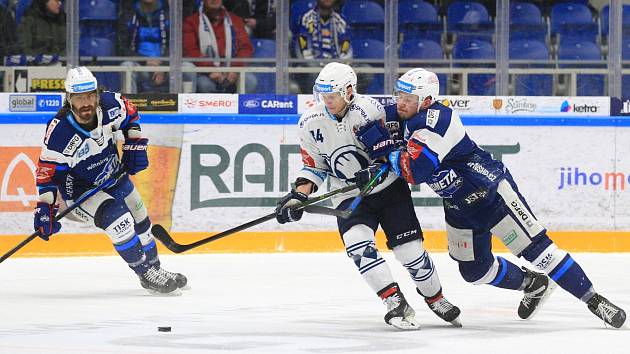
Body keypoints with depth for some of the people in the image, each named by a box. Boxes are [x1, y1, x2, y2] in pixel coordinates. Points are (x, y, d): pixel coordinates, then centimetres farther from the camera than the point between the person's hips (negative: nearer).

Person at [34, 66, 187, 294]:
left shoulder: (109, 105, -19)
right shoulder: (59, 132, -32)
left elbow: (130, 113, 5)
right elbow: (48, 170, -24)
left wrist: (135, 145, -2)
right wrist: (45, 208, -29)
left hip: (114, 176, 6)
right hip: (79, 188, -6)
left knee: (140, 221, 18)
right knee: (118, 222, -25)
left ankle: (155, 268, 41)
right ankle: (147, 275, -9)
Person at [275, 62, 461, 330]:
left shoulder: (367, 110, -18)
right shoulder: (310, 124, -7)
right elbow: (314, 166, 5)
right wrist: (299, 194, -10)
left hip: (388, 187, -2)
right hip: (349, 197, 2)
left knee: (409, 248, -4)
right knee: (357, 243, -25)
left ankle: (436, 299, 23)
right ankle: (396, 305, -23)